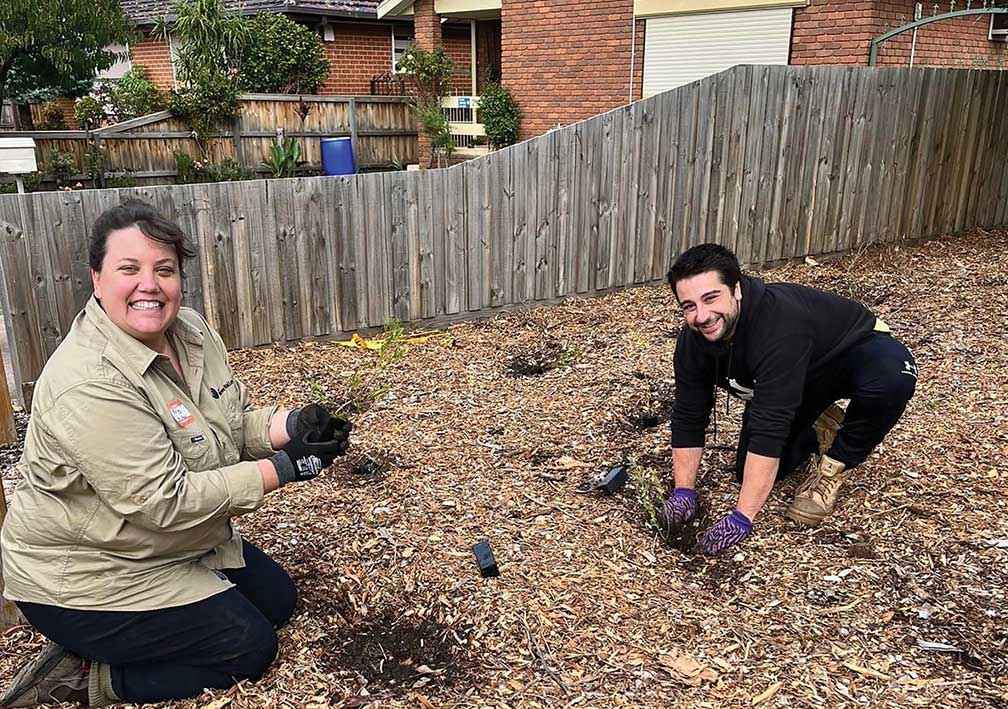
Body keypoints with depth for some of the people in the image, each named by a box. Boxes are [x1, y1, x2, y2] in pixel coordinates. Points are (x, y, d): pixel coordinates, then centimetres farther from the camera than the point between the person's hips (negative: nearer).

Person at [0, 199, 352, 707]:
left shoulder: (190, 330, -6)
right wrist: (283, 468, -28)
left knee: (277, 599, 15)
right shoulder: (90, 385, -31)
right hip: (86, 580, -9)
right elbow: (165, 503, -30)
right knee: (250, 648, -5)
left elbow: (232, 424, 5)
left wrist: (291, 427, -16)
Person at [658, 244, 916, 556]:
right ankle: (819, 431, 19)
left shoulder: (779, 322, -42)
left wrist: (741, 518, -43)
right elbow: (688, 417, -11)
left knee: (892, 376, -39)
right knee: (749, 472, -7)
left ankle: (836, 463, -12)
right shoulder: (693, 340, -21)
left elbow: (770, 425, -44)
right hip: (791, 382, 5)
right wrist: (683, 491, -17)